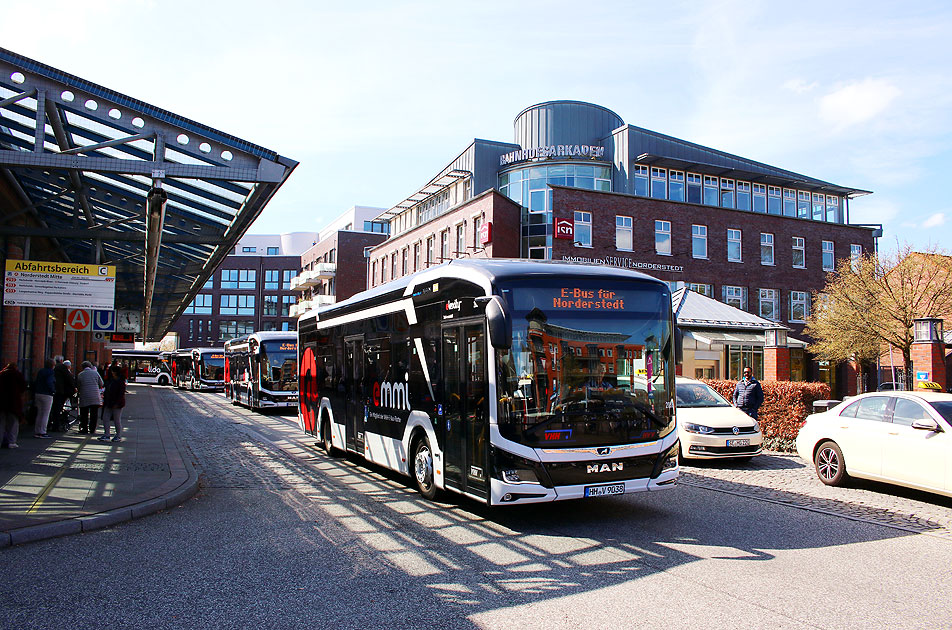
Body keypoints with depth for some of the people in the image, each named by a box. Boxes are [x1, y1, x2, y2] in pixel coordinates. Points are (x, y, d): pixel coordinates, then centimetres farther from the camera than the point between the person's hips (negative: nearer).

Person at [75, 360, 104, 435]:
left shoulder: (80, 375, 1)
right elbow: (101, 384, 8)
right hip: (95, 397, 0)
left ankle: (84, 428, 10)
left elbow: (78, 386, 9)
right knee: (94, 414, 6)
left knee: (84, 414, 9)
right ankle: (92, 429, 6)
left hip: (84, 397, 0)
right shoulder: (95, 373, 2)